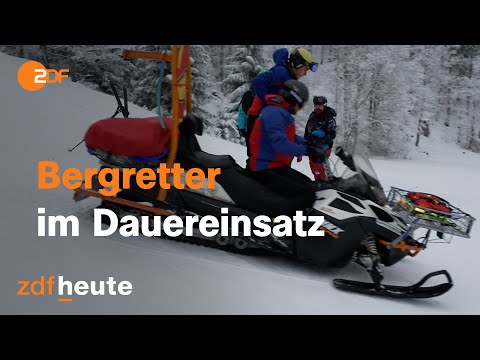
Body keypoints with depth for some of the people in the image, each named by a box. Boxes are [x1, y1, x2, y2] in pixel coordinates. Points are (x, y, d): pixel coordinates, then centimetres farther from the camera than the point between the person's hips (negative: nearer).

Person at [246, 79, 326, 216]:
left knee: (310, 185, 22)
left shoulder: (281, 112, 17)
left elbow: (292, 137, 22)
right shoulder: (275, 113, -17)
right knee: (307, 193, -25)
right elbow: (280, 144, -30)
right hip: (266, 170, -11)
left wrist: (311, 146, 7)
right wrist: (308, 150, -28)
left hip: (277, 166, 11)